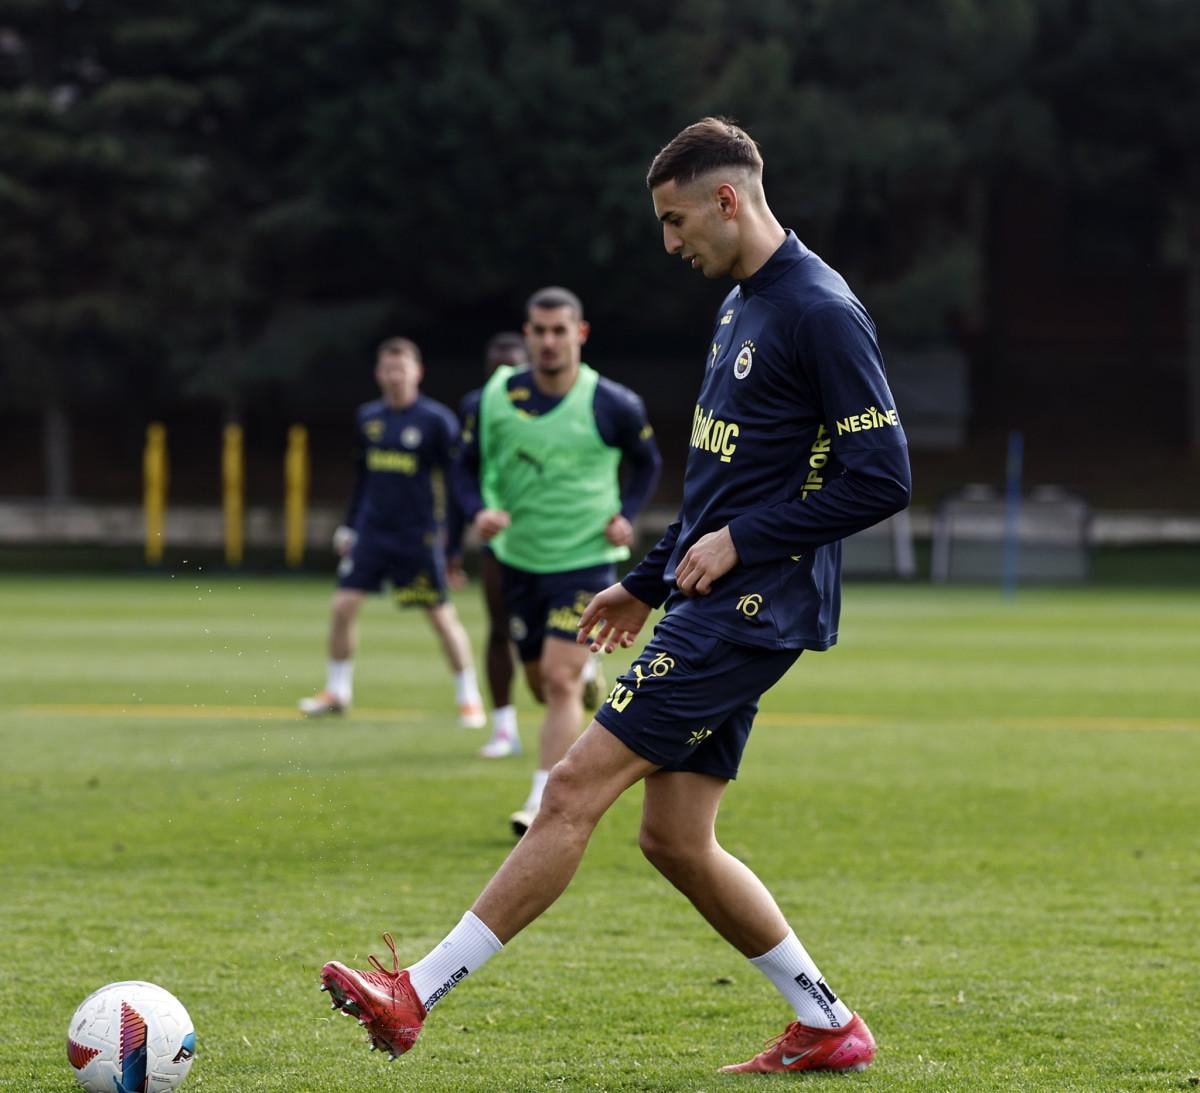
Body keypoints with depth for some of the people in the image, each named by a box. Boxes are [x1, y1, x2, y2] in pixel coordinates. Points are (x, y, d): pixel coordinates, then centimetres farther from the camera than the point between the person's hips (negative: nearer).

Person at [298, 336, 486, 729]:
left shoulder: (437, 420, -9)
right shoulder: (368, 417, 7)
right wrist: (349, 526, 18)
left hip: (418, 535, -4)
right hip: (371, 531, 4)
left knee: (442, 616, 0)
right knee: (342, 605, -3)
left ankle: (469, 699, 14)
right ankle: (337, 691, 13)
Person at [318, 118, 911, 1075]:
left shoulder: (822, 312, -14)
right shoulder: (743, 305, 17)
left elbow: (881, 478, -17)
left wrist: (740, 542, -17)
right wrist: (650, 581, 24)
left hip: (749, 611, -10)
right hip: (711, 603, 10)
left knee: (576, 789, -12)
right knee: (675, 838, 8)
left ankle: (415, 996, -11)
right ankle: (828, 1028, 17)